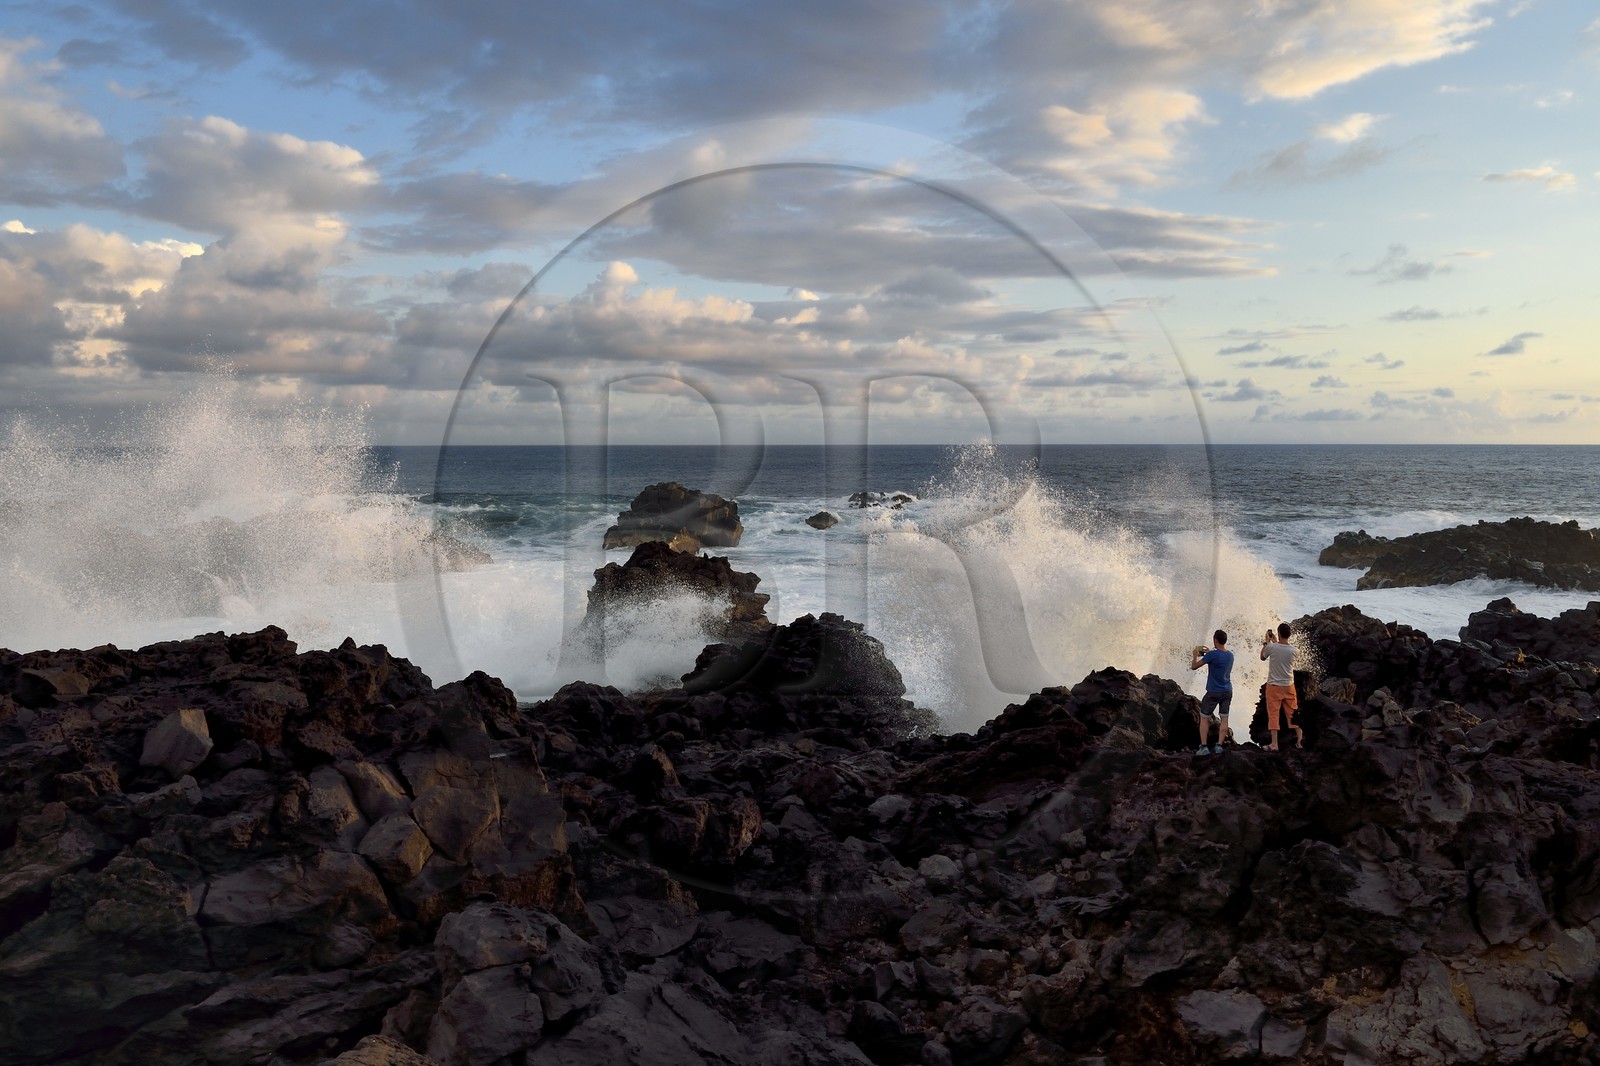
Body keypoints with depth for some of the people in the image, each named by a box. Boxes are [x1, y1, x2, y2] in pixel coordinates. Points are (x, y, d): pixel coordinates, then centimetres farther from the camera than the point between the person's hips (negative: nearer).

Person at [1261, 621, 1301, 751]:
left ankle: (1274, 744, -1)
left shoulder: (1271, 647, -15)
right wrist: (1275, 642, 22)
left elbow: (1262, 657, 6)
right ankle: (1299, 740, 20)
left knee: (1273, 714, 1)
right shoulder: (1293, 650, -6)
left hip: (1274, 686, -3)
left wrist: (1266, 642, 14)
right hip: (1289, 686, 3)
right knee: (1292, 713, 14)